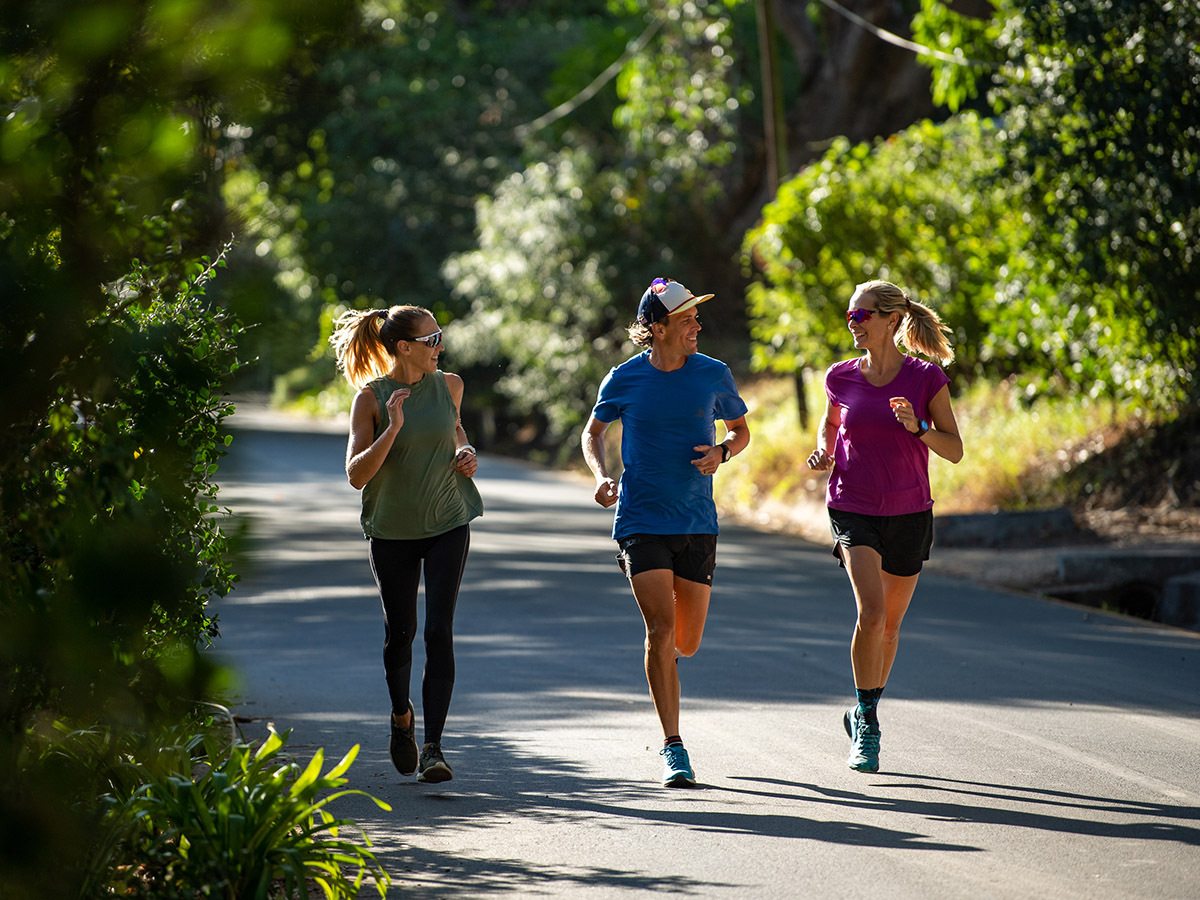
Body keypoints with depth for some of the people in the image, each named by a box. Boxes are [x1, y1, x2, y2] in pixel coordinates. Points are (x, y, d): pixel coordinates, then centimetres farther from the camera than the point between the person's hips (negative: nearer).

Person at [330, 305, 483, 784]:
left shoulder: (448, 385, 1)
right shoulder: (371, 398, -10)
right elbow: (356, 474, -17)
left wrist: (466, 452, 2)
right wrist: (393, 429, -28)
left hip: (447, 525, 1)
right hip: (392, 530, -1)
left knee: (439, 632, -11)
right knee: (400, 633, 9)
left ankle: (432, 746, -11)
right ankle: (401, 715, 39)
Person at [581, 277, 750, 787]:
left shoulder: (713, 375, 1)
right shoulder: (624, 379, -2)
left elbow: (741, 430, 15)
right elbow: (593, 432, 14)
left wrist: (722, 451, -8)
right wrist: (601, 476, -5)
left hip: (697, 523, 2)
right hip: (642, 521, -2)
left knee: (686, 643, 6)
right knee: (661, 630, -14)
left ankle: (661, 658, 46)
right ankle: (673, 749, -9)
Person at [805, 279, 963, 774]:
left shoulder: (926, 379, -6)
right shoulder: (841, 377, 0)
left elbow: (955, 450, -4)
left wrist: (917, 427, -22)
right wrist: (824, 451, -1)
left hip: (908, 513, 1)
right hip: (853, 510, 0)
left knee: (889, 622, 11)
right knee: (870, 612, -20)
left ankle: (864, 713, 33)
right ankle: (867, 726, -10)